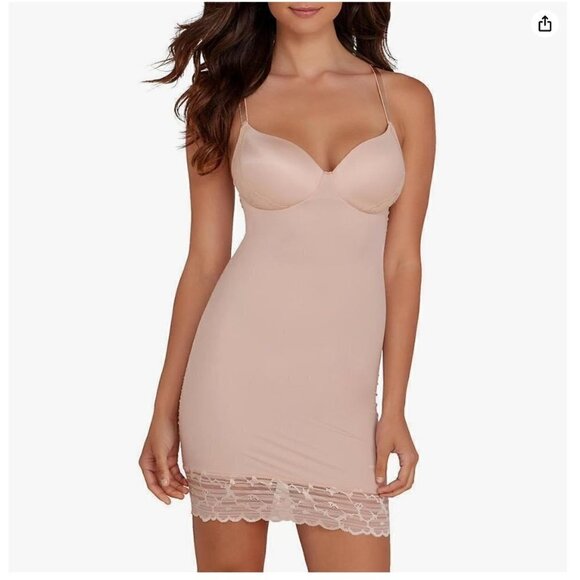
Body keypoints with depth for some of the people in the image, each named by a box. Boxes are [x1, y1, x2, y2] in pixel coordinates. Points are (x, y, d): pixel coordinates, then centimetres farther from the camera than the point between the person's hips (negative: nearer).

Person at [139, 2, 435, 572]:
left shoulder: (406, 100, 6)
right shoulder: (224, 98, 4)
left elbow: (402, 261, 5)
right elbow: (205, 258, 5)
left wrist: (394, 409, 0)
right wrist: (165, 410, 4)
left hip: (341, 386, 1)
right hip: (238, 370, -1)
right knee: (230, 564, 7)